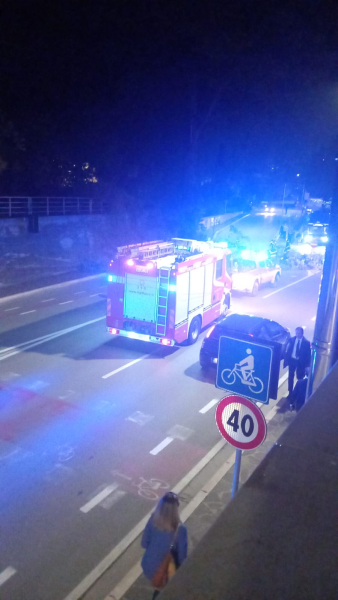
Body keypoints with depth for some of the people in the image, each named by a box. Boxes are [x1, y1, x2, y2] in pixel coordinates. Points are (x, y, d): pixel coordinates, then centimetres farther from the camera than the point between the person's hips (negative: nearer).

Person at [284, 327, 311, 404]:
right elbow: (288, 350, 1)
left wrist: (306, 365, -10)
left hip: (300, 362, -3)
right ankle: (290, 392, 28)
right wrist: (286, 360, -3)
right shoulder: (292, 339, -4)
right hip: (292, 360, 3)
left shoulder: (306, 342, -11)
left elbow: (308, 354, -7)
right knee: (291, 377, 13)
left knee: (300, 378, 6)